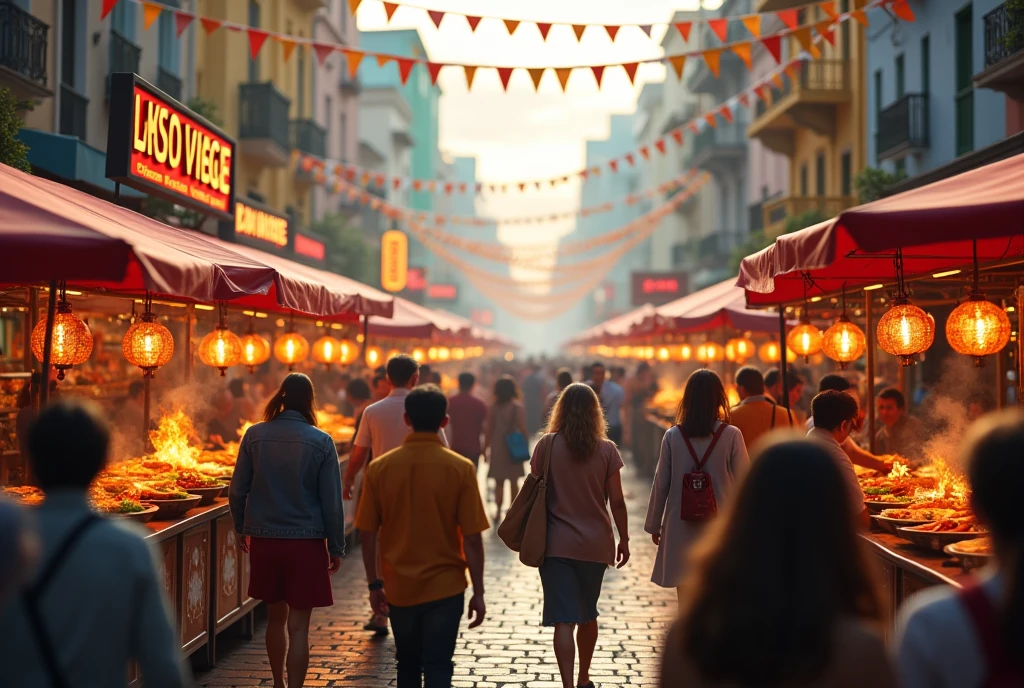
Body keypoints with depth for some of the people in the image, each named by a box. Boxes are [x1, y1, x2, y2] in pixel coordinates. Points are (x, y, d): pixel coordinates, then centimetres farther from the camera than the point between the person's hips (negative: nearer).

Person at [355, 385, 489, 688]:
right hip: (445, 587, -2)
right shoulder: (460, 469, -10)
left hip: (399, 588, 2)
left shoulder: (379, 468, -5)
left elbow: (368, 534, -2)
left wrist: (374, 584, 8)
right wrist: (478, 592, -2)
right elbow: (472, 538, -10)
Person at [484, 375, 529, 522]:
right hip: (513, 449, -2)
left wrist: (485, 449, 5)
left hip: (497, 449, 2)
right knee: (514, 482, 8)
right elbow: (523, 429, -10)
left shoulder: (493, 407, -2)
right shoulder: (518, 407, -7)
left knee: (499, 482, 10)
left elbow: (488, 430, -2)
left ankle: (498, 511, 7)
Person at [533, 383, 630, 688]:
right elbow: (617, 501, -3)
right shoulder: (606, 450, -4)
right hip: (595, 544, 2)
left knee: (564, 620, -3)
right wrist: (624, 539, 9)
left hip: (557, 544, -2)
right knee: (588, 614, 20)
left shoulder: (547, 445, -6)